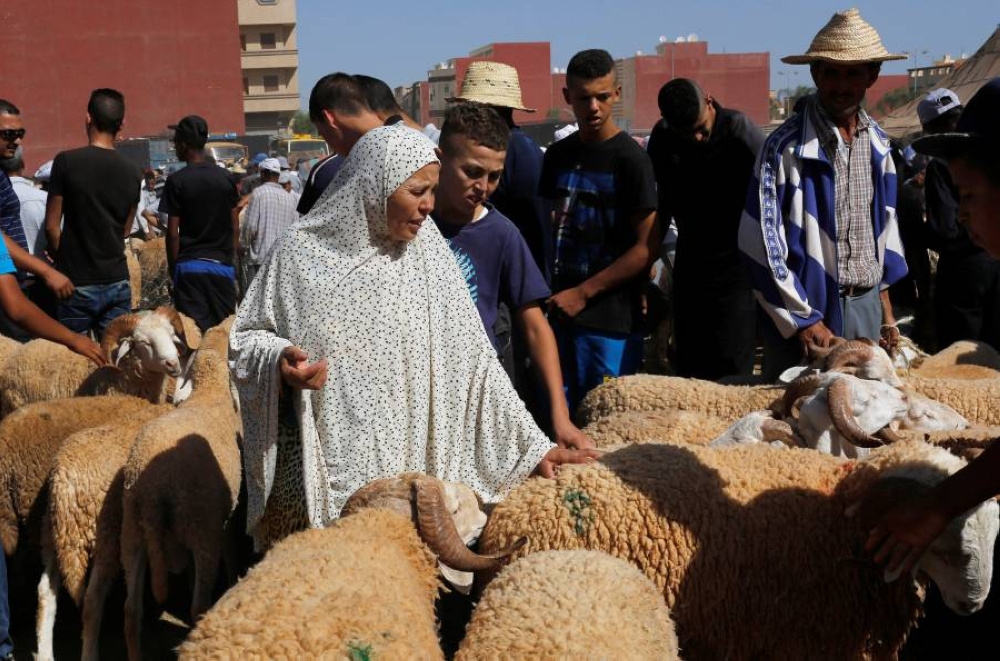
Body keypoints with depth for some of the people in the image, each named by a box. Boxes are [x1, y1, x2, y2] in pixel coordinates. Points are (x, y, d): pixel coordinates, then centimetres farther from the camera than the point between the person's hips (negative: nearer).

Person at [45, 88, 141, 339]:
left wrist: (63, 261, 11)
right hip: (117, 282, 3)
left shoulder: (67, 161, -9)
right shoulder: (132, 172, 3)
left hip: (77, 283, -3)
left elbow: (52, 227, -5)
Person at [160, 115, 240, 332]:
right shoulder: (225, 178, 5)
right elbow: (235, 227, 6)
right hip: (222, 264, 3)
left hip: (189, 266, -3)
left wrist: (172, 266, 4)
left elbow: (173, 232, -6)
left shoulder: (177, 181, -6)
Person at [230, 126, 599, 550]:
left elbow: (470, 360, 1)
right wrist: (279, 361, -18)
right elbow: (245, 339, 5)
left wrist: (533, 447, -1)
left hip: (407, 470, 2)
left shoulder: (427, 253, 1)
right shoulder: (301, 252, -5)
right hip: (317, 474, -1)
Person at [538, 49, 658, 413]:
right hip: (561, 313, 6)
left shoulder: (630, 158, -7)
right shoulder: (558, 155, 12)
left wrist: (583, 293, -12)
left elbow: (647, 247, -11)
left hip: (610, 320, -6)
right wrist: (551, 294, 5)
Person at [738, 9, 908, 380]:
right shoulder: (787, 146, -12)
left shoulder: (878, 143, 7)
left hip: (867, 307, 6)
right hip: (808, 309, -5)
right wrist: (802, 319, -15)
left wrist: (885, 301, 17)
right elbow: (762, 242, -15)